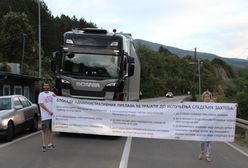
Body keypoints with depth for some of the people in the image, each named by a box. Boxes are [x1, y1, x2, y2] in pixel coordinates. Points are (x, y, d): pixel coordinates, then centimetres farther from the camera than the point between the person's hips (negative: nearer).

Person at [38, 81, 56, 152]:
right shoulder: (41, 94, -4)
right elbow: (41, 104, -13)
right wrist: (49, 111, -20)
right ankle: (44, 145, 1)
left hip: (52, 115, 5)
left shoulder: (51, 93, 12)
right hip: (45, 116, -5)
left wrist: (55, 96, -3)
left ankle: (50, 144, 20)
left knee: (51, 130, 11)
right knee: (44, 131, -3)